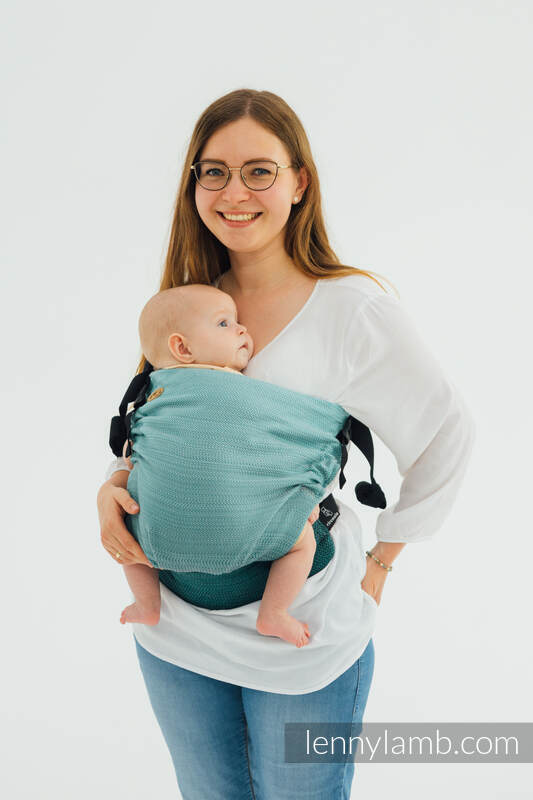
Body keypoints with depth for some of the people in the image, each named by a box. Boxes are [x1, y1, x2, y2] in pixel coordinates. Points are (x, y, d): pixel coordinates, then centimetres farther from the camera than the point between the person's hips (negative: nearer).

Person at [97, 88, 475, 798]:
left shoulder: (354, 308, -14)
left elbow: (448, 436, -6)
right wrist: (112, 489, -10)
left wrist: (381, 560, -2)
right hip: (174, 631, 5)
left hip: (304, 638, -4)